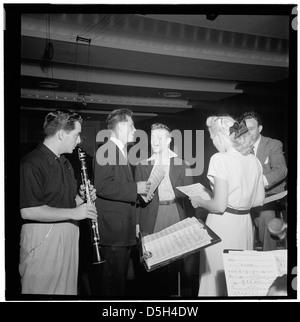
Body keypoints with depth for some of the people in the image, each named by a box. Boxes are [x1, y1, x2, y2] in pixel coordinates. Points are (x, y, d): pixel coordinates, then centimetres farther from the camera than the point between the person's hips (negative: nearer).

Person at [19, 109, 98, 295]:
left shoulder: (65, 163, 15)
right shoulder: (32, 163, -15)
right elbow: (28, 211, -22)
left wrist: (81, 197, 3)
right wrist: (73, 212, -19)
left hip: (69, 236, 8)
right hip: (42, 240, -8)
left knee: (67, 289, 14)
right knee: (43, 289, 3)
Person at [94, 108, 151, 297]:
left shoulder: (122, 152, 20)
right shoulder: (106, 151, -12)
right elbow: (103, 187, -24)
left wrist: (140, 192, 14)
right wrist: (135, 188, -19)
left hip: (125, 230, 10)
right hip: (113, 230, -10)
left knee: (121, 277, 16)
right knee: (114, 279, -3)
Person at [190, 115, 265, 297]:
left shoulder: (220, 159, -16)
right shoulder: (254, 161, 4)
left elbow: (219, 205, -20)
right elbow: (259, 200, 10)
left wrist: (199, 202, -2)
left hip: (223, 226, -7)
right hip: (245, 224, 7)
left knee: (217, 276, 8)